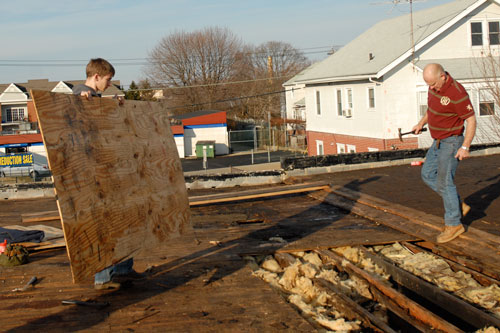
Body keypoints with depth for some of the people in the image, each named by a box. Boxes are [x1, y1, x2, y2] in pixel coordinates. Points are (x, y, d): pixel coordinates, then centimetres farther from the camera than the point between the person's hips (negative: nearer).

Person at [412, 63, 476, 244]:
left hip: (451, 142, -9)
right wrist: (421, 123, 11)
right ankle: (459, 206, 20)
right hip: (438, 141, 9)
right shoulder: (434, 86, 0)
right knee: (428, 175, 13)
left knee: (444, 182, -5)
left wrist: (465, 147, -25)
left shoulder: (457, 93, -26)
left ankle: (454, 224, 7)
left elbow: (471, 120, -21)